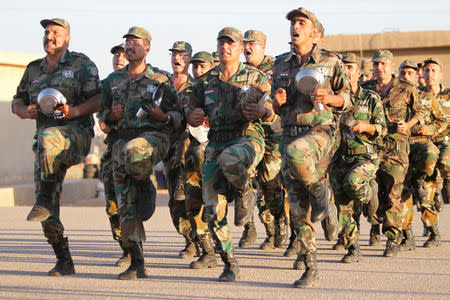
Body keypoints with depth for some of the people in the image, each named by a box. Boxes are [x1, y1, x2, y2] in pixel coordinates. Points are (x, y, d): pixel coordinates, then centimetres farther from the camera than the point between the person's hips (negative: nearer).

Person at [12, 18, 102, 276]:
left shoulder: (81, 64, 5)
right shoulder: (34, 69, 20)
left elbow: (99, 99, -3)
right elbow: (17, 101, 24)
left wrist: (75, 111, -20)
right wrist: (25, 111, 0)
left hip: (77, 133, -5)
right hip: (46, 142, 5)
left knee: (48, 137, -41)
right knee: (49, 210, -4)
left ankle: (44, 201, -33)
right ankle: (64, 262, 4)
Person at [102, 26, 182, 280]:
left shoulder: (160, 80, 5)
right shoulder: (113, 80, 15)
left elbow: (178, 115, 7)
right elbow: (105, 113, 23)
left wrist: (163, 116, -14)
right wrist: (112, 115, 0)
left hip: (155, 137, -4)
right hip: (124, 140, 4)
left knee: (133, 152, -41)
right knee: (126, 205, -3)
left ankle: (147, 187, -8)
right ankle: (137, 265, 2)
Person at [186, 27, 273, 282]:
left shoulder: (256, 78, 6)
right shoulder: (205, 81, 14)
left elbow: (275, 114, 6)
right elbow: (192, 115, 21)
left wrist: (262, 113, -16)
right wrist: (194, 115, -3)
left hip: (248, 138, -4)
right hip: (216, 144, 4)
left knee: (229, 159, -41)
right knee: (212, 210, -5)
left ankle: (245, 193, -8)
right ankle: (230, 264, 10)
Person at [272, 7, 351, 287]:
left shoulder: (331, 61, 4)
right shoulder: (281, 64, 15)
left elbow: (347, 97, 8)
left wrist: (329, 98, -13)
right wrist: (278, 101, -1)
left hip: (321, 130, -4)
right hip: (291, 134, 4)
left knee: (295, 152, -40)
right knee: (298, 207, 0)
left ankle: (321, 192, -11)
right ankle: (311, 269, 7)